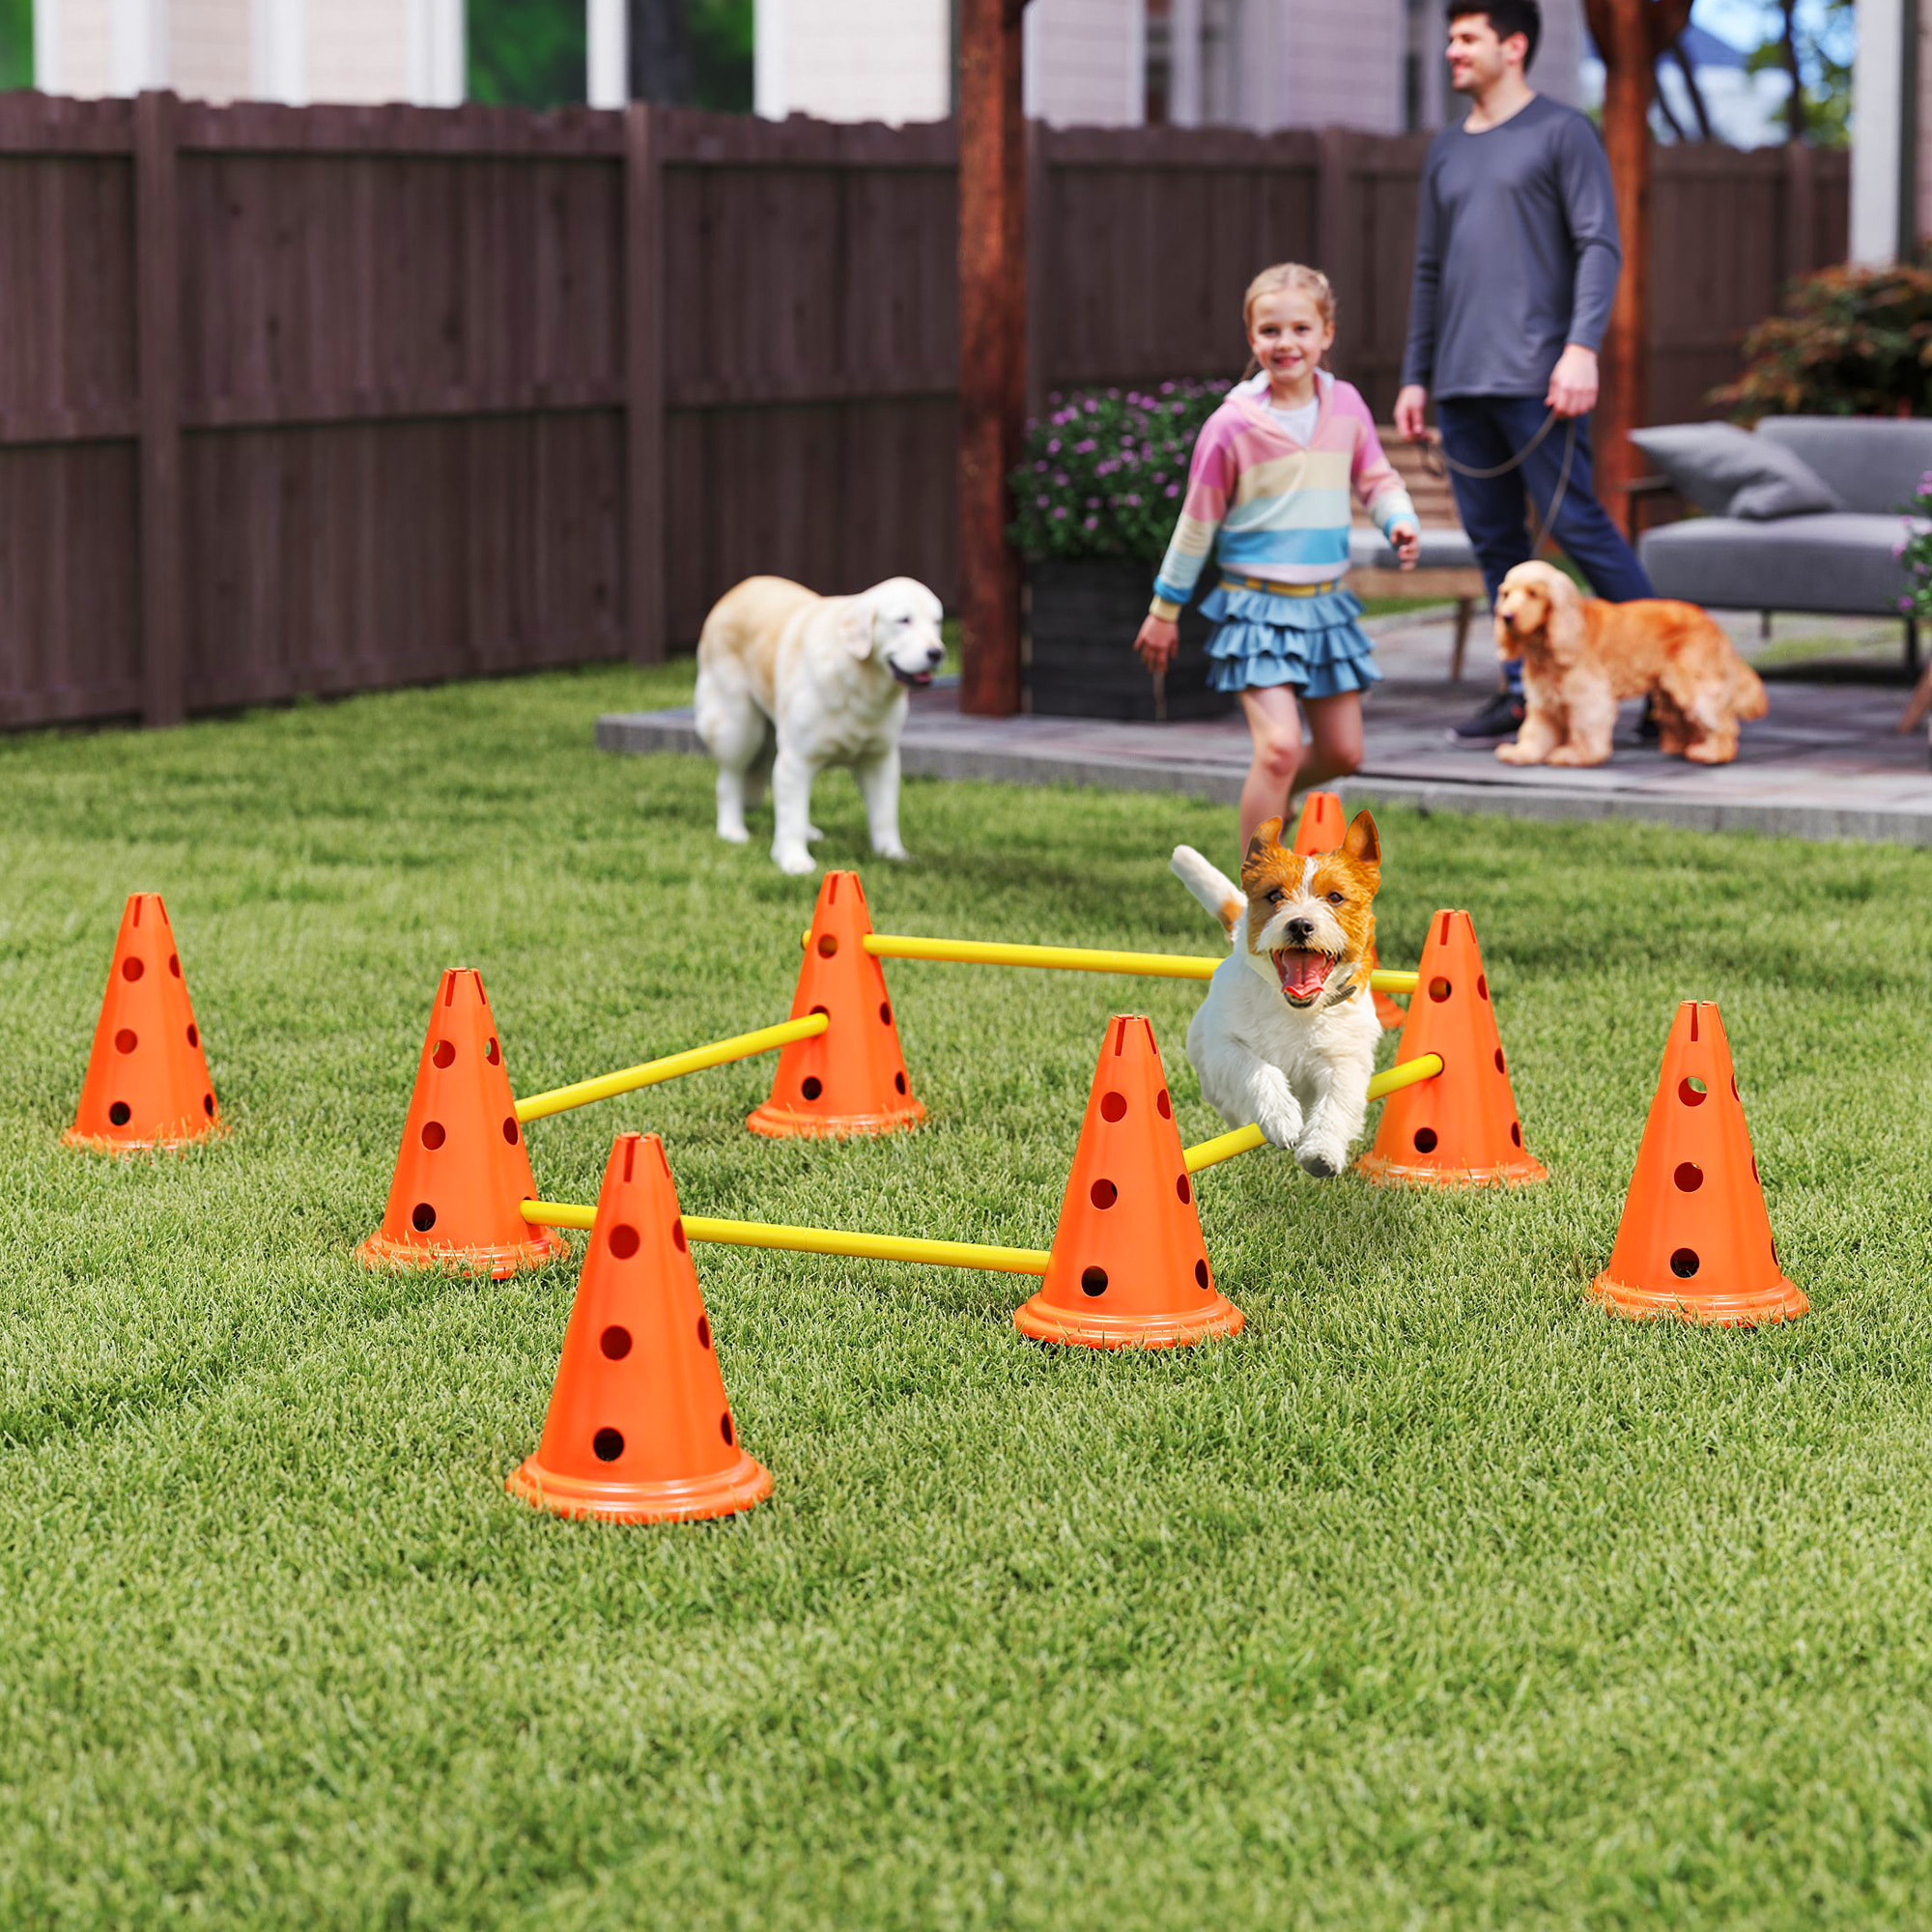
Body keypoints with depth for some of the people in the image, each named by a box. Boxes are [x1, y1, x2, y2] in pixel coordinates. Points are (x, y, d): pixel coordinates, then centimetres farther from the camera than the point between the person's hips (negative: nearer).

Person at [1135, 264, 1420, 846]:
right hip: (1257, 604, -5)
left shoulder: (1346, 406, 1)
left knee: (1343, 752, 9)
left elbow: (1376, 479, 14)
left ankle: (1269, 796, 40)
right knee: (1280, 745, -17)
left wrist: (1400, 522, -9)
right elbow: (1197, 524, -2)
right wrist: (1164, 609, 3)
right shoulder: (1231, 426, -10)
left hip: (1325, 602, 5)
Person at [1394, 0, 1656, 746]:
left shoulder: (1562, 133, -1)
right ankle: (1524, 691, 10)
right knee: (1493, 538, 6)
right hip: (1461, 383, 7)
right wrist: (1415, 376, 18)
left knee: (1576, 523, -10)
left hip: (1536, 378, -7)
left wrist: (1582, 347, -19)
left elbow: (1599, 246, -8)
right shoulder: (1446, 151, 19)